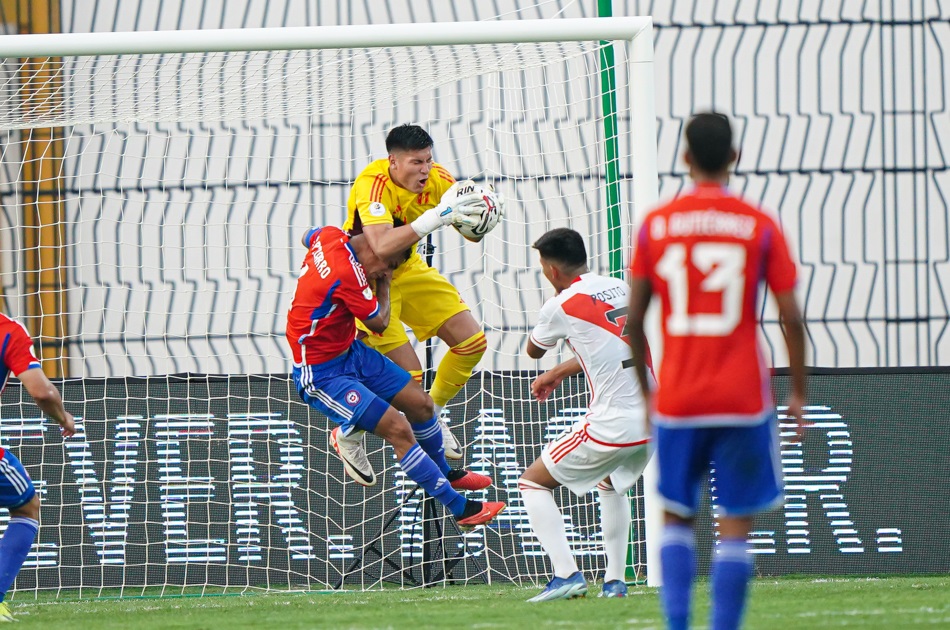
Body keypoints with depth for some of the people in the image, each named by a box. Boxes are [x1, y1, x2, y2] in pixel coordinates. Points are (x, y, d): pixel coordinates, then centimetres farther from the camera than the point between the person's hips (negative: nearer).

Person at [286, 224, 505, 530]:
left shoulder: (329, 237, -5)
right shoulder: (348, 273, -31)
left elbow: (307, 237, 22)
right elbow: (379, 322, -16)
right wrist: (384, 285, 0)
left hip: (350, 351, 10)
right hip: (322, 375, -10)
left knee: (420, 404, 13)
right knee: (399, 430, -17)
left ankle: (444, 473, 39)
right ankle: (460, 509, -10)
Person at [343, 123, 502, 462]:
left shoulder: (435, 178, -13)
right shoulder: (373, 186, -33)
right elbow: (382, 246, -49)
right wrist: (436, 218, -54)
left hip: (408, 269, 7)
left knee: (472, 342, 4)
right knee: (408, 376, -13)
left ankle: (432, 415, 27)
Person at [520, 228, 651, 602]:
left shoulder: (561, 306, -8)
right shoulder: (622, 290, 12)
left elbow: (534, 350, 13)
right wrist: (559, 373, 36)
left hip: (614, 425, -7)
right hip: (654, 417, 7)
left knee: (533, 483, 7)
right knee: (611, 484, 35)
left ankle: (566, 574, -8)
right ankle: (615, 580, 28)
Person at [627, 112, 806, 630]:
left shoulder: (655, 225, 2)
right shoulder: (759, 227, -2)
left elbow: (633, 320, 3)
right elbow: (791, 318, -3)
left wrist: (644, 389, 15)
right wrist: (798, 393, 7)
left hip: (677, 399, 2)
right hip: (743, 397, -2)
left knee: (676, 518, 13)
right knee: (735, 528, 2)